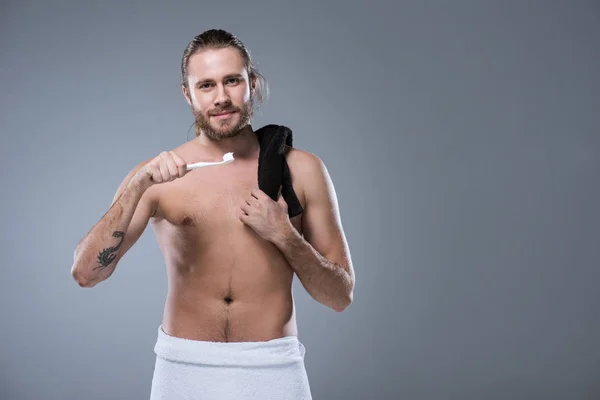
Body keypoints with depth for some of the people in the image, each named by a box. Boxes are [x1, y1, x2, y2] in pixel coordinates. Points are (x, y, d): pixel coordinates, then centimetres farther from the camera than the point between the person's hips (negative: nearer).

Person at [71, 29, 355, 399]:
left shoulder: (302, 170, -1)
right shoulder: (156, 177, -1)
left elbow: (341, 296, 2)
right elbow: (86, 272, -10)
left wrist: (283, 234, -12)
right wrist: (136, 188, -20)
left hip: (272, 369, 0)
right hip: (183, 368, 0)